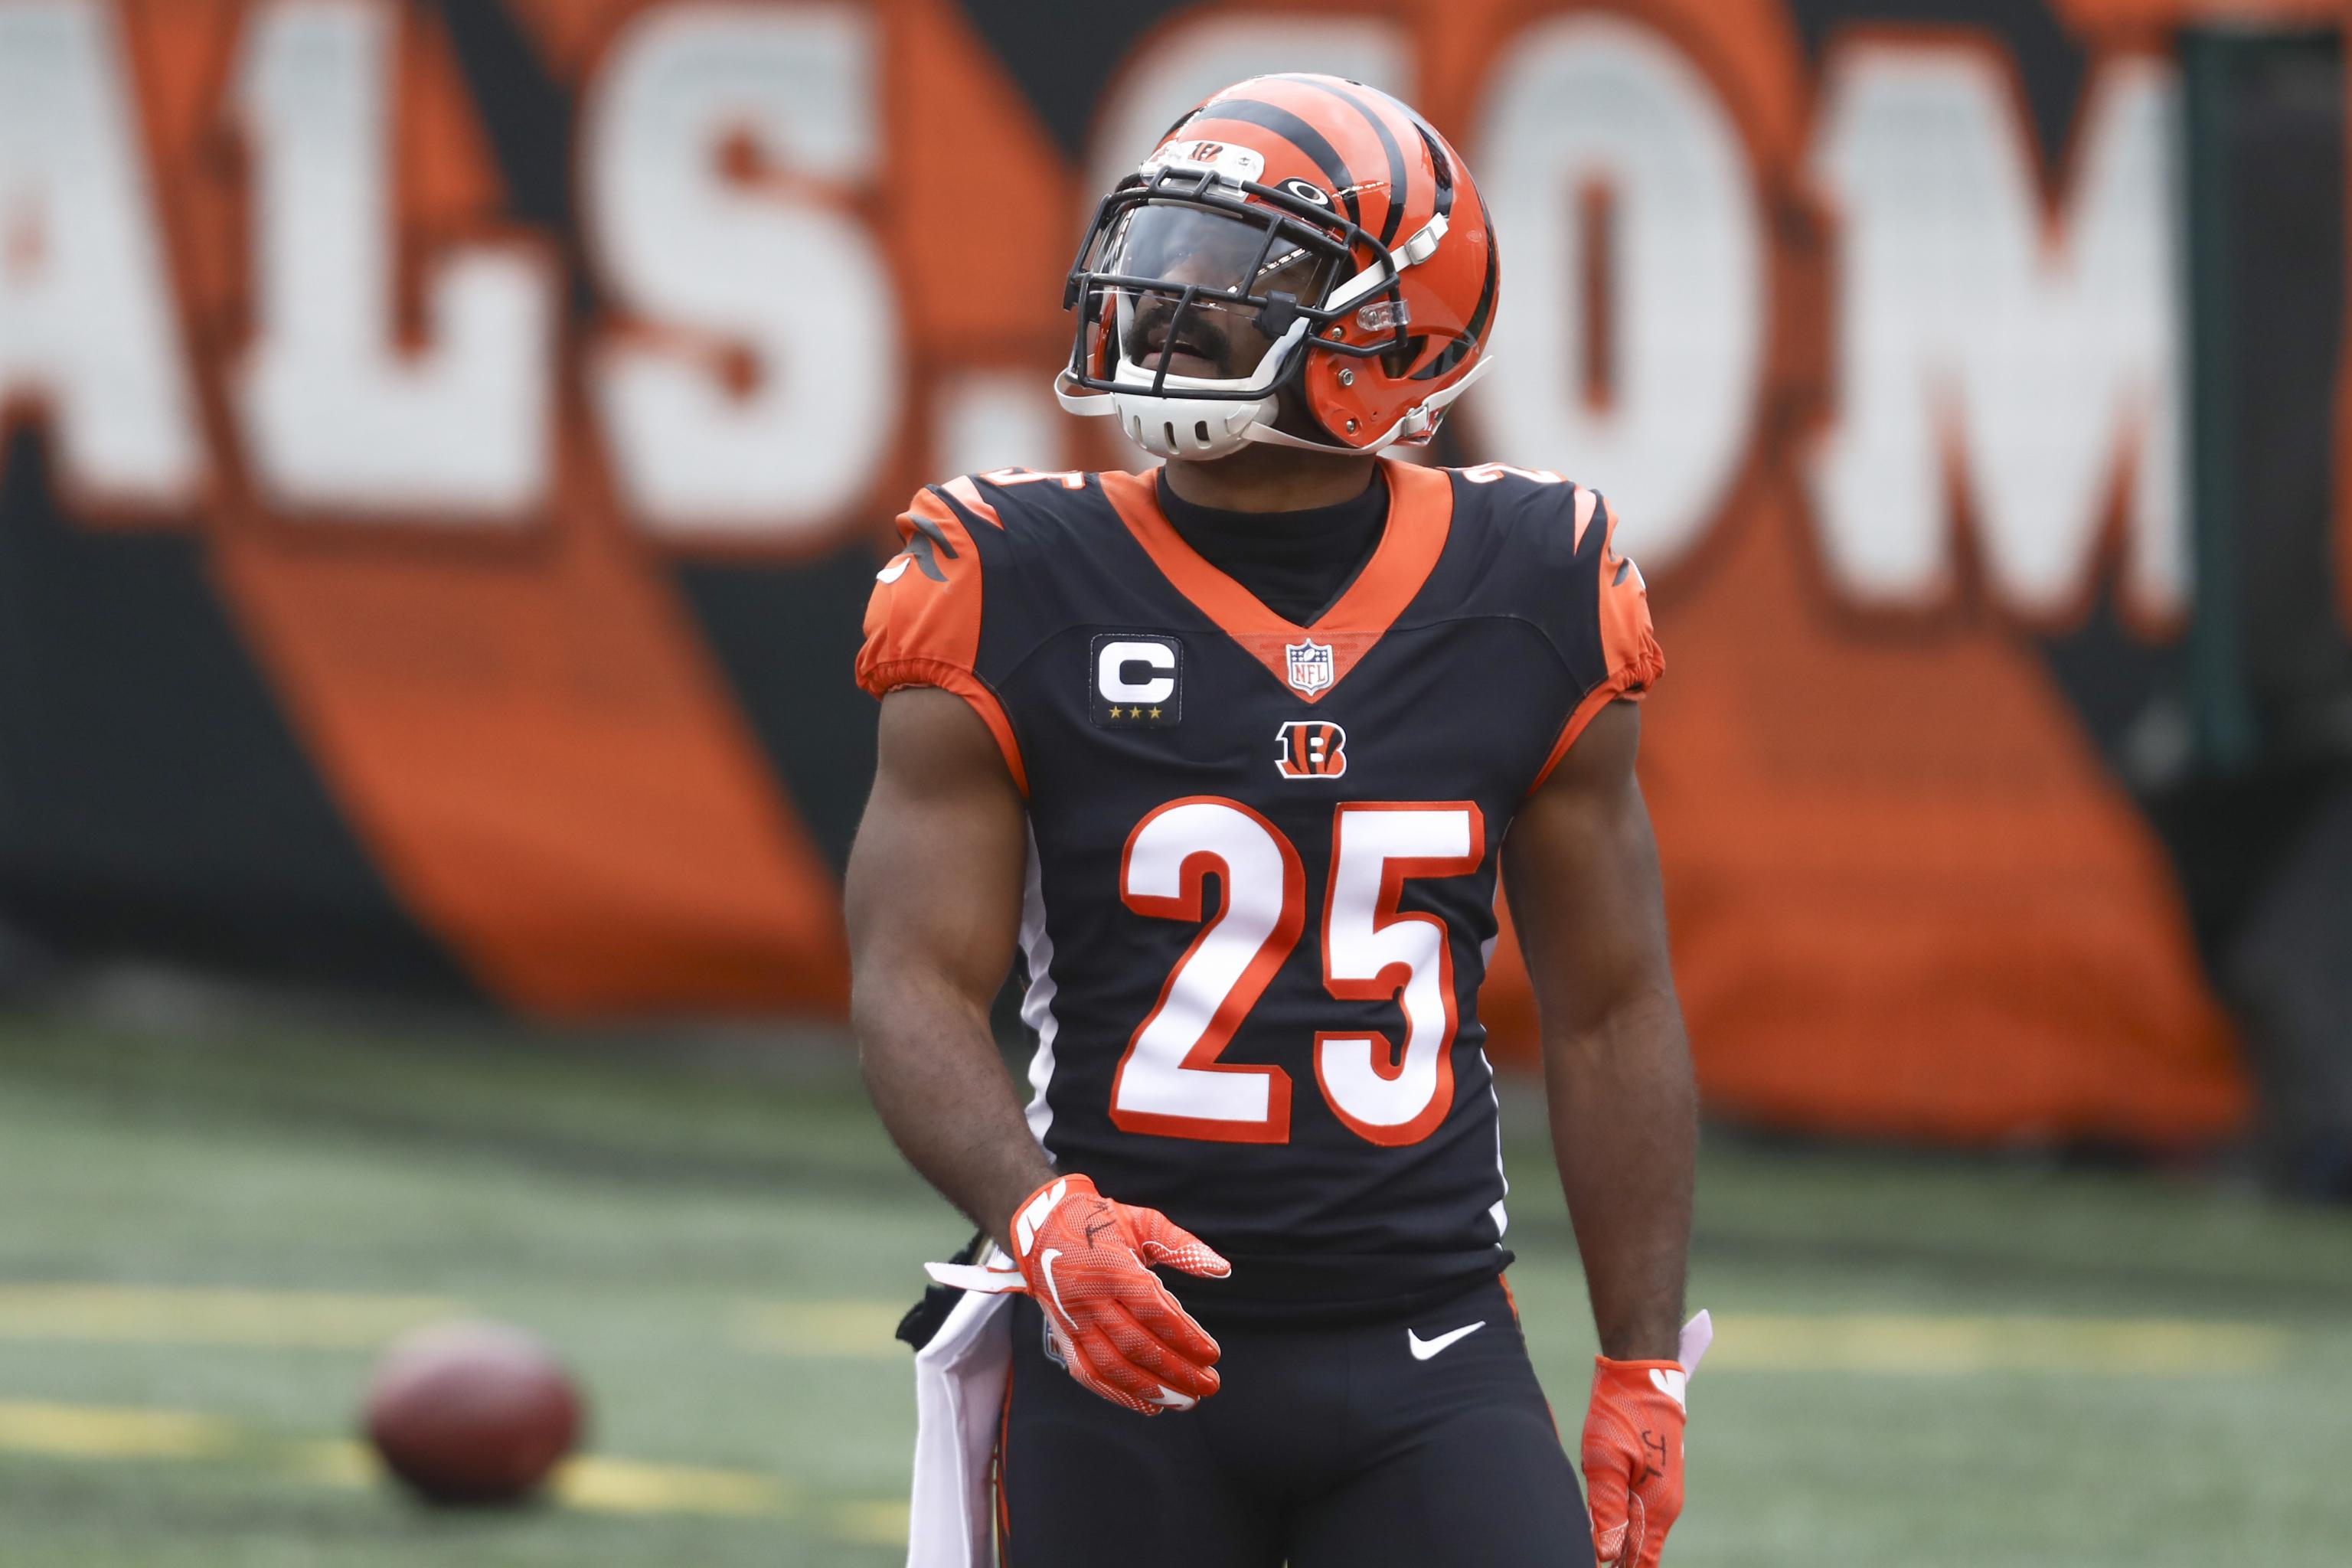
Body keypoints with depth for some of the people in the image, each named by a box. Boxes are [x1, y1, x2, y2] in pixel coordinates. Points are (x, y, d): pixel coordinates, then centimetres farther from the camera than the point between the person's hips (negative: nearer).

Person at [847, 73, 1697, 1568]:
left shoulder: (1527, 597, 3)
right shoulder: (1018, 599, -2)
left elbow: (1611, 1013, 9)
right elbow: (916, 983, -6)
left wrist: (1642, 1373, 7)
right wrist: (1043, 1216, -25)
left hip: (1427, 1360, 1)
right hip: (1131, 1341, -1)